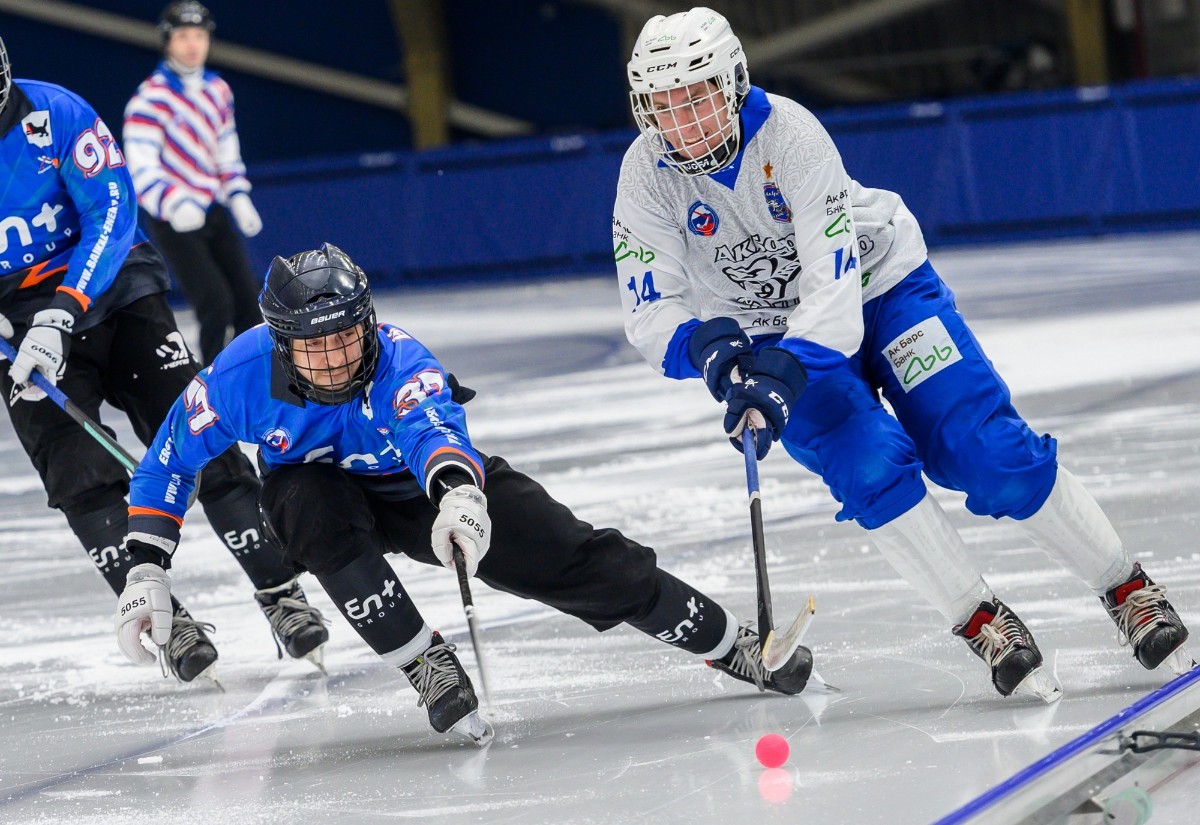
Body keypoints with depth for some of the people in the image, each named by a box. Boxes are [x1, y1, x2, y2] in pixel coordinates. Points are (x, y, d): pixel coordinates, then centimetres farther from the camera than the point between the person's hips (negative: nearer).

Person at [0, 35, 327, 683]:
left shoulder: (55, 115, -15)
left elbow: (110, 214, -16)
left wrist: (64, 312, -27)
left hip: (112, 290, -1)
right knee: (81, 477, -13)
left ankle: (279, 592, -2)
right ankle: (162, 617, -10)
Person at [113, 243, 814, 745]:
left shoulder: (400, 363, -37)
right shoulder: (239, 378, -29)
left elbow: (433, 429, -58)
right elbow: (168, 464, -13)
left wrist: (458, 494, -80)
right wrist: (147, 570, -20)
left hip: (432, 479, -1)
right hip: (322, 491, 1)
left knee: (574, 558, -10)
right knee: (312, 505, -37)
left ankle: (735, 646, 5)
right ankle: (429, 668, -28)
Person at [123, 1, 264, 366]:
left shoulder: (217, 90, 8)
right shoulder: (151, 97, -16)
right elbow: (141, 167, -21)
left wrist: (238, 198, 6)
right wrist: (174, 204, -35)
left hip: (213, 211, 7)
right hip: (172, 221, -7)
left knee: (248, 299, 8)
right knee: (216, 305, -16)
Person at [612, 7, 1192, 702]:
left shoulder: (788, 132, -29)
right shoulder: (648, 173, -19)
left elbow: (833, 285, -34)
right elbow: (650, 311, -18)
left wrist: (783, 375, -48)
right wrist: (701, 347, -40)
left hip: (875, 286, -2)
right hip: (771, 333, 2)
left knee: (989, 452, -13)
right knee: (872, 469, -22)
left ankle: (1131, 592, 1)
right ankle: (982, 625, -8)